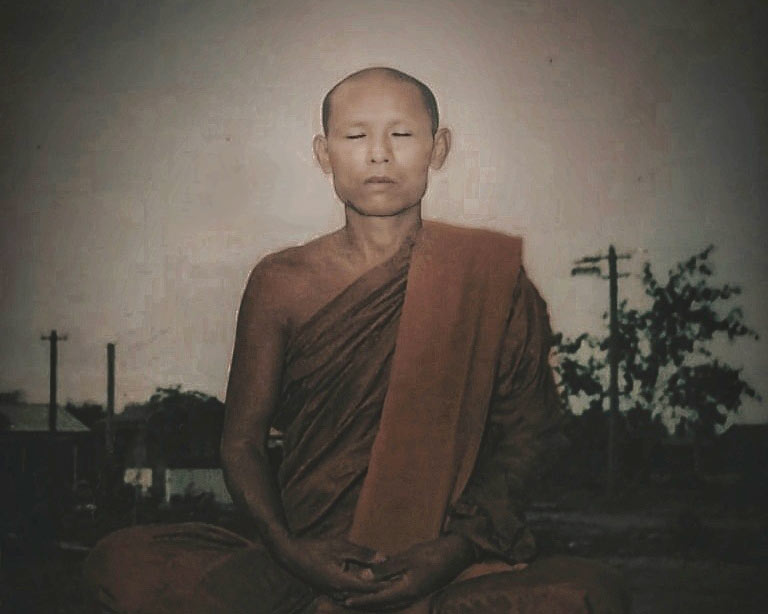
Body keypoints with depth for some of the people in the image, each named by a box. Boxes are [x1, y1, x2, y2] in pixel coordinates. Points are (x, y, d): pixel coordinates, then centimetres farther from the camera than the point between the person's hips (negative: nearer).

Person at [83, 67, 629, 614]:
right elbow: (243, 440, 8)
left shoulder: (488, 272, 5)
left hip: (453, 569, 0)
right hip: (310, 563, 0)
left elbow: (529, 430, 5)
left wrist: (456, 547, -11)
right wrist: (288, 548, -11)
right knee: (120, 564, -23)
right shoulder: (282, 284, 7)